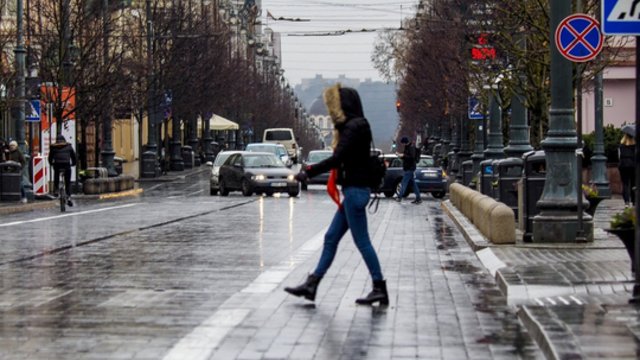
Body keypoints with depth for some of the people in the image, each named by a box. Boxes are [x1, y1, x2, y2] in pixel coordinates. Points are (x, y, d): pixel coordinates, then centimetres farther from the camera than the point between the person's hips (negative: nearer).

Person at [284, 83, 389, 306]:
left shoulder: (356, 126, -15)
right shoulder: (350, 126, 16)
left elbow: (337, 159, -21)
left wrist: (309, 172, -16)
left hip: (356, 190, -10)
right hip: (353, 190, 10)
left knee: (361, 240, -6)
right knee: (331, 238, 10)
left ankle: (380, 289, -1)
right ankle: (312, 285, 14)